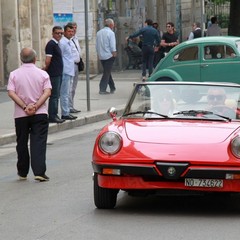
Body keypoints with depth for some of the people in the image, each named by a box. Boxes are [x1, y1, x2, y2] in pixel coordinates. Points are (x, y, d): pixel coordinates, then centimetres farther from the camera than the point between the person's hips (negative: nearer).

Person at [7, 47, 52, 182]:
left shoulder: (14, 74, 0)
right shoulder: (42, 74, -1)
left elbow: (11, 93, -10)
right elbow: (47, 92, -10)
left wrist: (24, 107, -13)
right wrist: (36, 107, -14)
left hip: (21, 115, 1)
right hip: (40, 114, -1)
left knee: (22, 143, 13)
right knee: (38, 143, -3)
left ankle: (23, 172, 22)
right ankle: (39, 172, -13)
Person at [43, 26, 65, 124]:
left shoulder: (56, 44, 16)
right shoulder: (51, 44, -14)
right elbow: (48, 60, -18)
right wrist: (46, 68, -3)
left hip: (58, 74, 10)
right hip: (54, 74, -10)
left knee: (56, 95, 13)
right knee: (54, 95, -6)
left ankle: (54, 115, 19)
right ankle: (52, 116, -3)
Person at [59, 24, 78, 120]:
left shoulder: (70, 42, 16)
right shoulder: (62, 42, -13)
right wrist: (61, 70, -16)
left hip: (70, 71, 10)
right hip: (65, 71, -10)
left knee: (67, 93, 14)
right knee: (64, 93, -6)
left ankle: (66, 112, 20)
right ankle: (65, 113, -4)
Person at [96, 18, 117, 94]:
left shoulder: (99, 33, 8)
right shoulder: (111, 33, -12)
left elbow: (97, 45, 12)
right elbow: (112, 46, -15)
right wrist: (114, 54, -6)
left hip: (101, 56, 7)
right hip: (109, 56, -7)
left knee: (107, 72, 16)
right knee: (107, 73, -3)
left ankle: (112, 88, 24)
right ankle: (102, 89, -7)